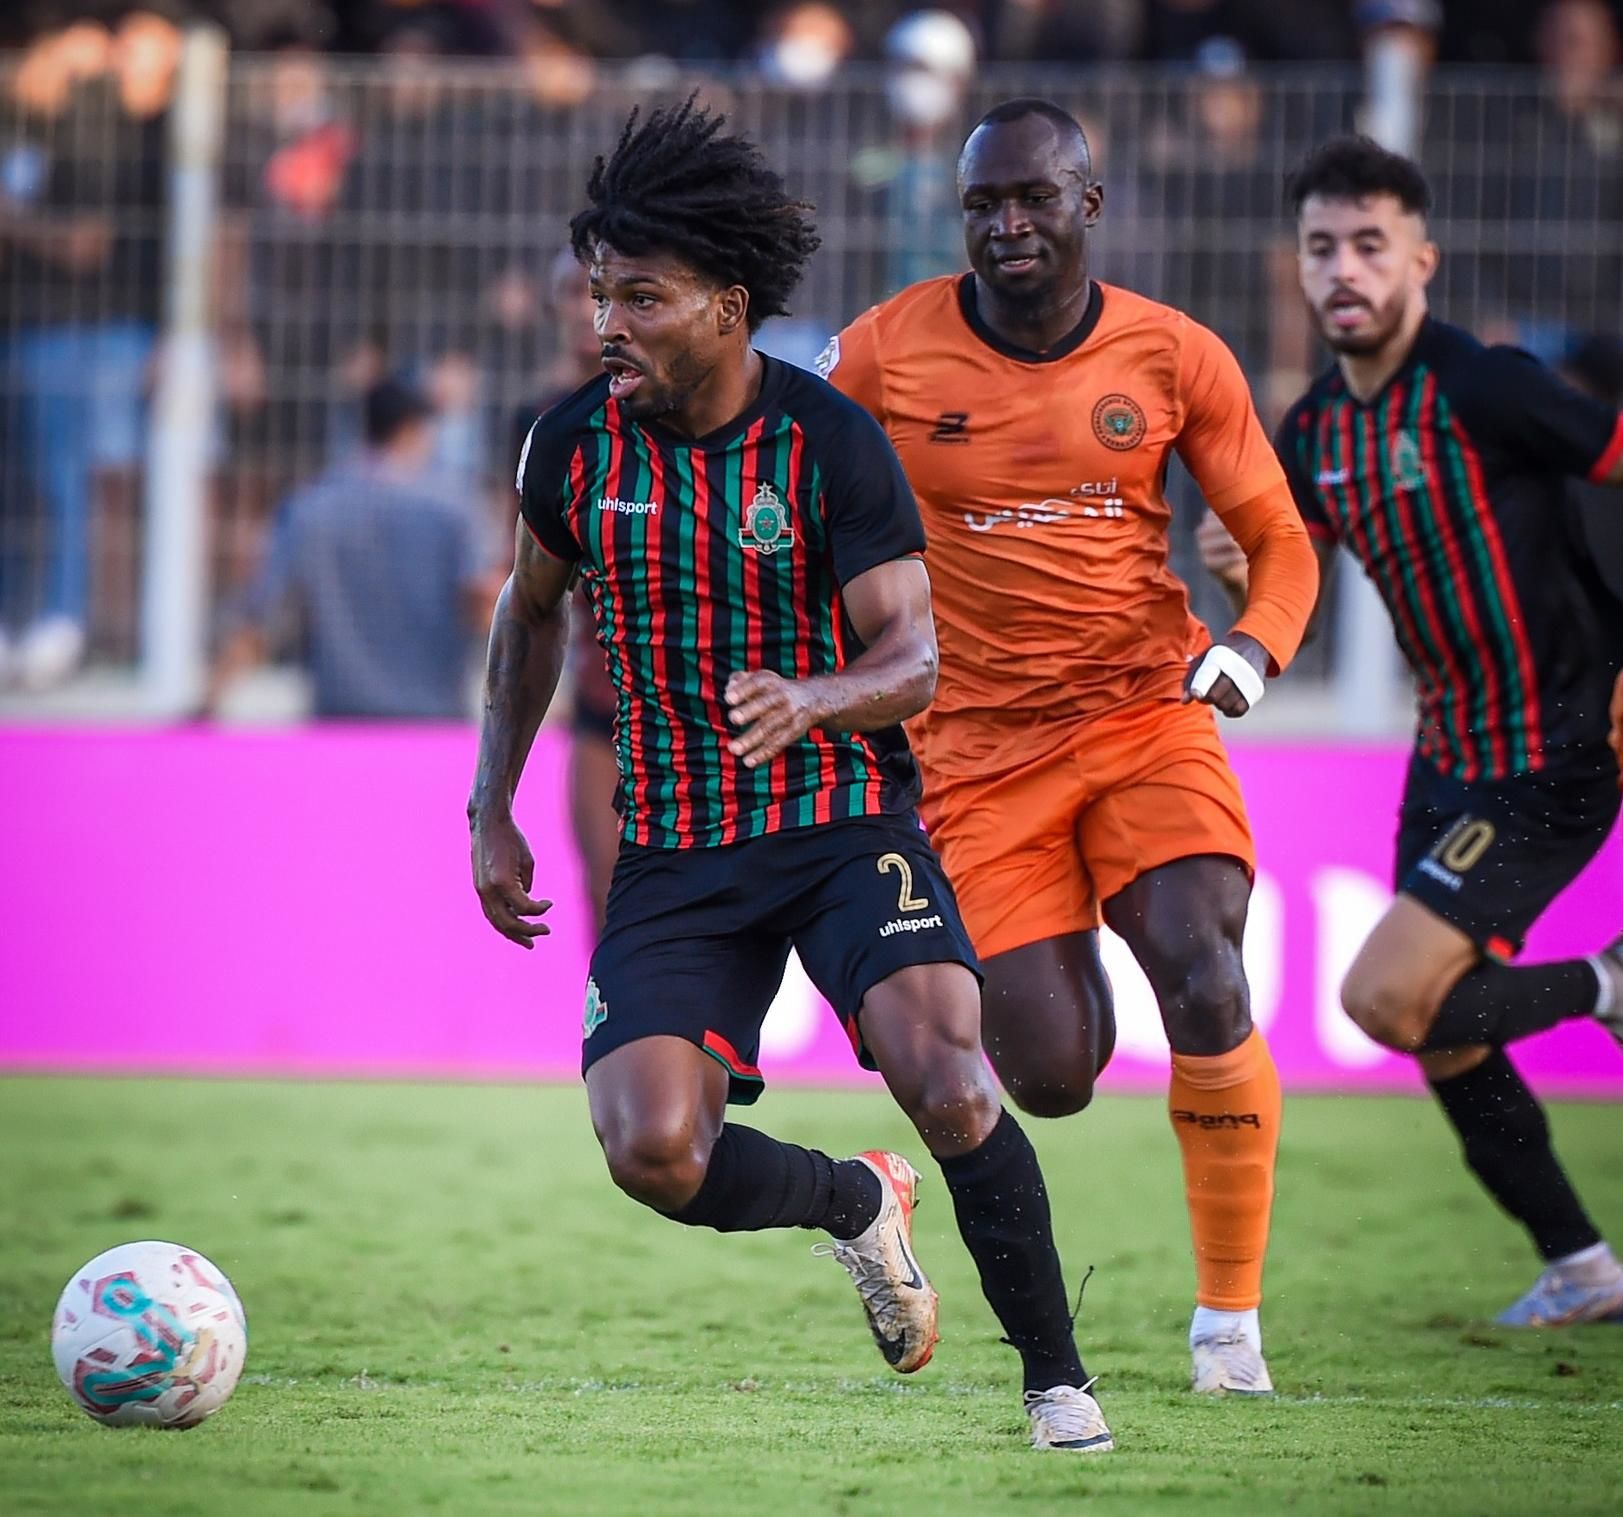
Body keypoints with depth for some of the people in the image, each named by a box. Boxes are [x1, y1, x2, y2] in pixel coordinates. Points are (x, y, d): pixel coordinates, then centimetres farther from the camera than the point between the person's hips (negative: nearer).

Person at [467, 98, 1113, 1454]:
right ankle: (858, 1205, 16)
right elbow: (532, 607, 18)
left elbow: (915, 659, -13)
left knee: (948, 1087, -26)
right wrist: (492, 814, 15)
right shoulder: (576, 445, -1)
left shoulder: (832, 443, -11)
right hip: (676, 848, 3)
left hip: (844, 817, -3)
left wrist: (811, 700, -35)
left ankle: (1057, 1380, -6)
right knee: (654, 1149, -18)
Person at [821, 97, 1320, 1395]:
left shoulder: (1175, 357, -1)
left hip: (1150, 718, 0)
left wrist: (1252, 649, -14)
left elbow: (1280, 542, 6)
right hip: (980, 745, 0)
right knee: (1053, 1080, -8)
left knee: (1208, 992, -22)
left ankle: (1231, 1323, -6)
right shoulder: (885, 353, -4)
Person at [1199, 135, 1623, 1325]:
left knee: (1387, 1000, -16)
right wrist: (1243, 576, -13)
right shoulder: (1312, 432, 4)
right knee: (1441, 1036, 11)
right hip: (1450, 749, 8)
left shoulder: (1485, 390, -19)